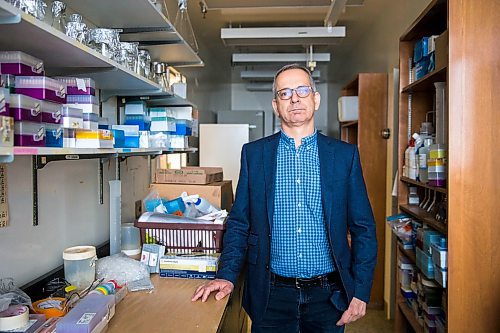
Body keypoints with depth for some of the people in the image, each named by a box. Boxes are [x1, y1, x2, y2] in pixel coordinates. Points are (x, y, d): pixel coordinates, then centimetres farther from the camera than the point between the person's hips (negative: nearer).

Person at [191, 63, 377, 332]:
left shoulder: (345, 154, -2)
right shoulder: (254, 153, -1)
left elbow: (363, 228, 1)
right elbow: (239, 223, 2)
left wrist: (360, 291, -4)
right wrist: (226, 276, -8)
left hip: (328, 295, 1)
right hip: (272, 294, 0)